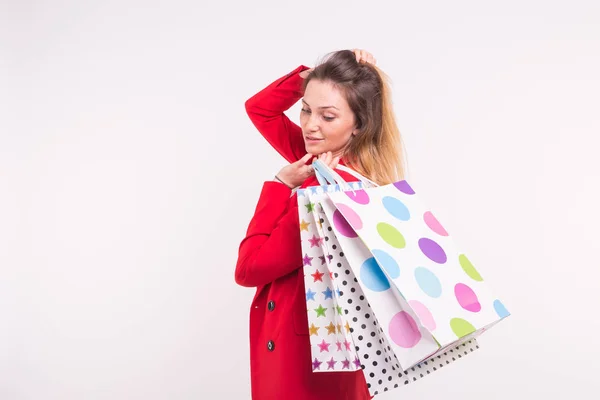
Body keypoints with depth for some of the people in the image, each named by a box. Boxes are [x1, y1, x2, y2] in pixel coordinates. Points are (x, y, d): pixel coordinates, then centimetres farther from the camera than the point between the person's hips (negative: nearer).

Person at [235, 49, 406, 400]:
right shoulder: (319, 156, -3)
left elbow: (248, 269, -21)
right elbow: (260, 108, 9)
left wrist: (282, 185, -17)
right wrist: (314, 75, -6)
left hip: (308, 356, -8)